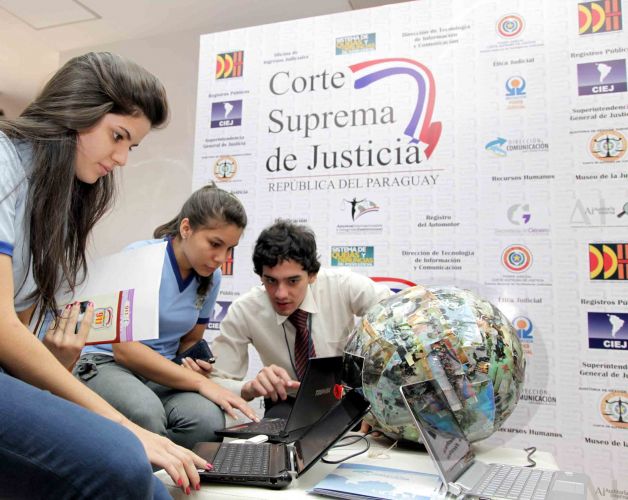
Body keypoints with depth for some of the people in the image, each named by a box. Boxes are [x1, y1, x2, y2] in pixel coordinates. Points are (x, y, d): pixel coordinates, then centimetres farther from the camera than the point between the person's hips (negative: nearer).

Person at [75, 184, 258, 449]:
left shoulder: (211, 278, 2)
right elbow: (124, 348, -19)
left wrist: (191, 366, -9)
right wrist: (200, 383, -24)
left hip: (162, 373, 4)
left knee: (208, 419, -29)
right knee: (147, 412, -38)